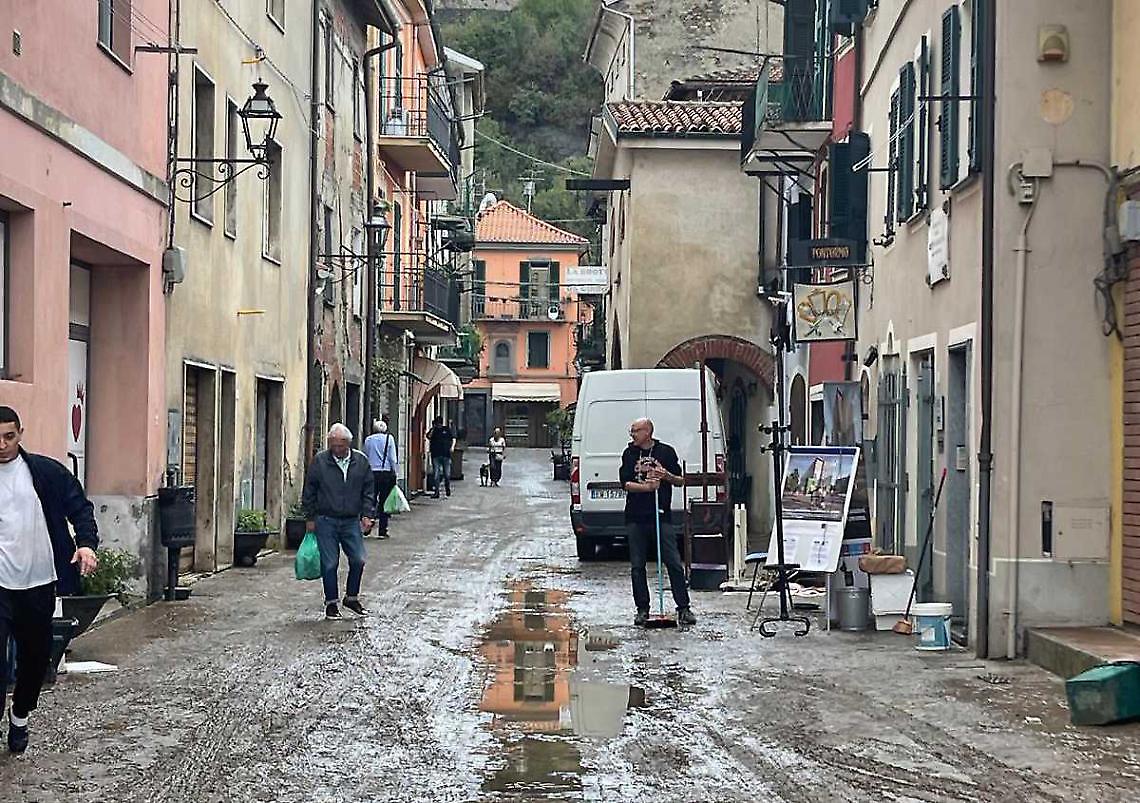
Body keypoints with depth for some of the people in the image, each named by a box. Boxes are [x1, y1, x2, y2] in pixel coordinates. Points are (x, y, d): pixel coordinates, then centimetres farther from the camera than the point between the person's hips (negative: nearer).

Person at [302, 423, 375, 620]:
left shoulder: (361, 461, 3)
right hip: (326, 521, -2)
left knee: (358, 560, -2)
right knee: (329, 564, 0)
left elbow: (368, 491, 10)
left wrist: (367, 515, 0)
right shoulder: (320, 461, -2)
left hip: (351, 521, 2)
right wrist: (310, 517, 2)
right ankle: (331, 603, 12)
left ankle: (352, 597, 18)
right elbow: (309, 491, 4)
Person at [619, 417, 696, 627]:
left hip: (662, 515, -2)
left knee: (674, 563, -4)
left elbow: (680, 480, 9)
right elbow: (625, 483, -2)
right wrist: (646, 486, -17)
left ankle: (684, 608, 2)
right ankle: (642, 609, 13)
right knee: (637, 566, 3)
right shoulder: (629, 454, 7)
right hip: (635, 517, 2)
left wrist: (666, 476, -11)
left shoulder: (666, 452, 4)